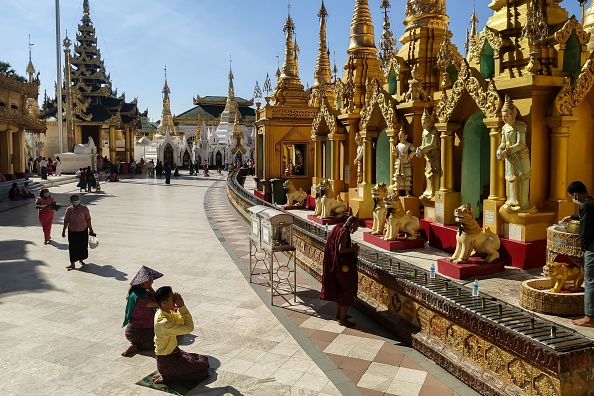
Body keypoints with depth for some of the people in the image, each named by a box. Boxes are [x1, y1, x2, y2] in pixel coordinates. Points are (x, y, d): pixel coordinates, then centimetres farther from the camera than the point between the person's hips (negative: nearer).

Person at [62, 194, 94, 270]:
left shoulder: (84, 208, -5)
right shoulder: (69, 209, -3)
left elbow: (88, 219, 0)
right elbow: (66, 221, 4)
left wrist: (90, 229, 2)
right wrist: (64, 231, 7)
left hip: (83, 230, 0)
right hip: (72, 231, 0)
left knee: (83, 246, 11)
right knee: (73, 247, 1)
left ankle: (81, 259, 33)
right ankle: (72, 263, 8)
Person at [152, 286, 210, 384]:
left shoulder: (166, 312, -2)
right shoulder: (163, 322, -31)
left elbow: (182, 320, 7)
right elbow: (189, 327, -30)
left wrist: (182, 306, -10)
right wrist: (181, 306, -27)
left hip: (173, 352, 9)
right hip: (167, 362, -9)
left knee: (204, 360, 13)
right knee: (203, 367, -5)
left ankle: (167, 374, 10)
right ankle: (167, 376, -2)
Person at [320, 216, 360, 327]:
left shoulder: (338, 228, 8)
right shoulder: (344, 232, -20)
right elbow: (341, 249, -27)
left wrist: (351, 247, 7)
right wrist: (353, 248, -14)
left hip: (337, 265, 10)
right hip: (343, 265, -10)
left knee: (340, 289, 22)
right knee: (348, 290, 0)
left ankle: (339, 313, 35)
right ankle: (342, 319, 6)